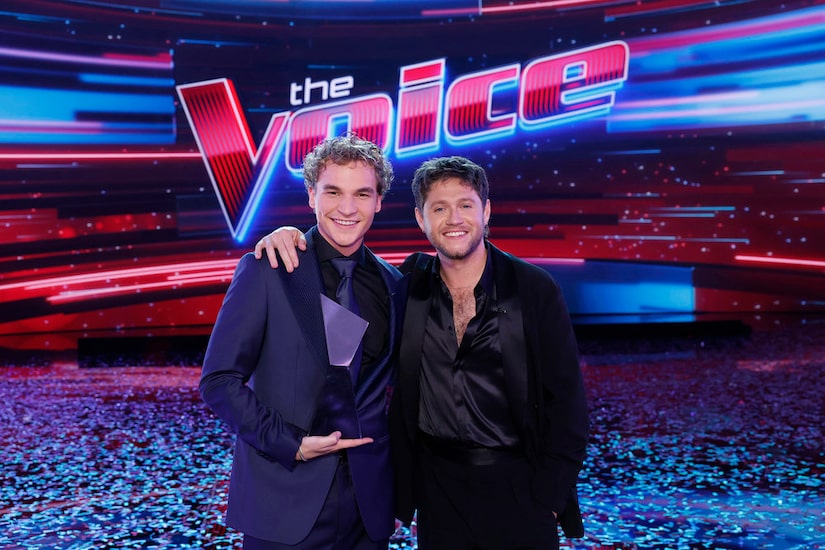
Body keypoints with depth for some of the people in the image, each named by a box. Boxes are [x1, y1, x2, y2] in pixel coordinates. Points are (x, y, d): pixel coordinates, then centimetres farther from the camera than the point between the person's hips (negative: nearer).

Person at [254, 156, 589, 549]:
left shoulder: (535, 289, -9)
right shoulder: (408, 284, -3)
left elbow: (566, 398, -6)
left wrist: (550, 493, -7)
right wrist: (291, 235, -12)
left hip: (518, 486, -1)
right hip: (437, 483, 2)